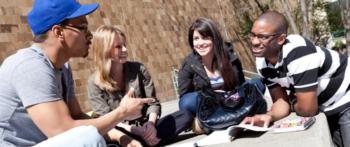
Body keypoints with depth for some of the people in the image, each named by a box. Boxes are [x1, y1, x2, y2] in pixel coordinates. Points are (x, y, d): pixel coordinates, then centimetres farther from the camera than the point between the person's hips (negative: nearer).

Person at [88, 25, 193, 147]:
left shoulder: (138, 69, 2)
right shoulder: (95, 82, -7)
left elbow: (153, 102, 0)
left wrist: (151, 124, -21)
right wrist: (132, 130, -26)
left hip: (146, 128, 3)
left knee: (186, 116, -15)